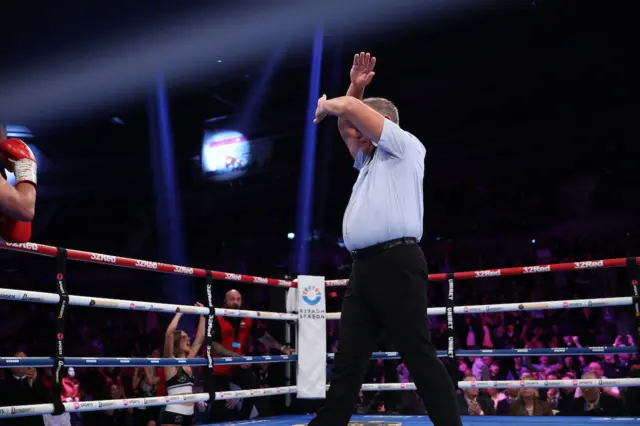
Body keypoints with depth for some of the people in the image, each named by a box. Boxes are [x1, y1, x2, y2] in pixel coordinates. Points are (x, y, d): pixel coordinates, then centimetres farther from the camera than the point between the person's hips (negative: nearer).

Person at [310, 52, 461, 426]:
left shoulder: (405, 147, 5)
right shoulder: (370, 161, 29)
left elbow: (352, 109, 0)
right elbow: (347, 124, 38)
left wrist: (325, 105, 20)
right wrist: (356, 84, 25)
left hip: (395, 264, -9)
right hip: (364, 269, 9)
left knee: (420, 356, -9)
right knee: (347, 363, 6)